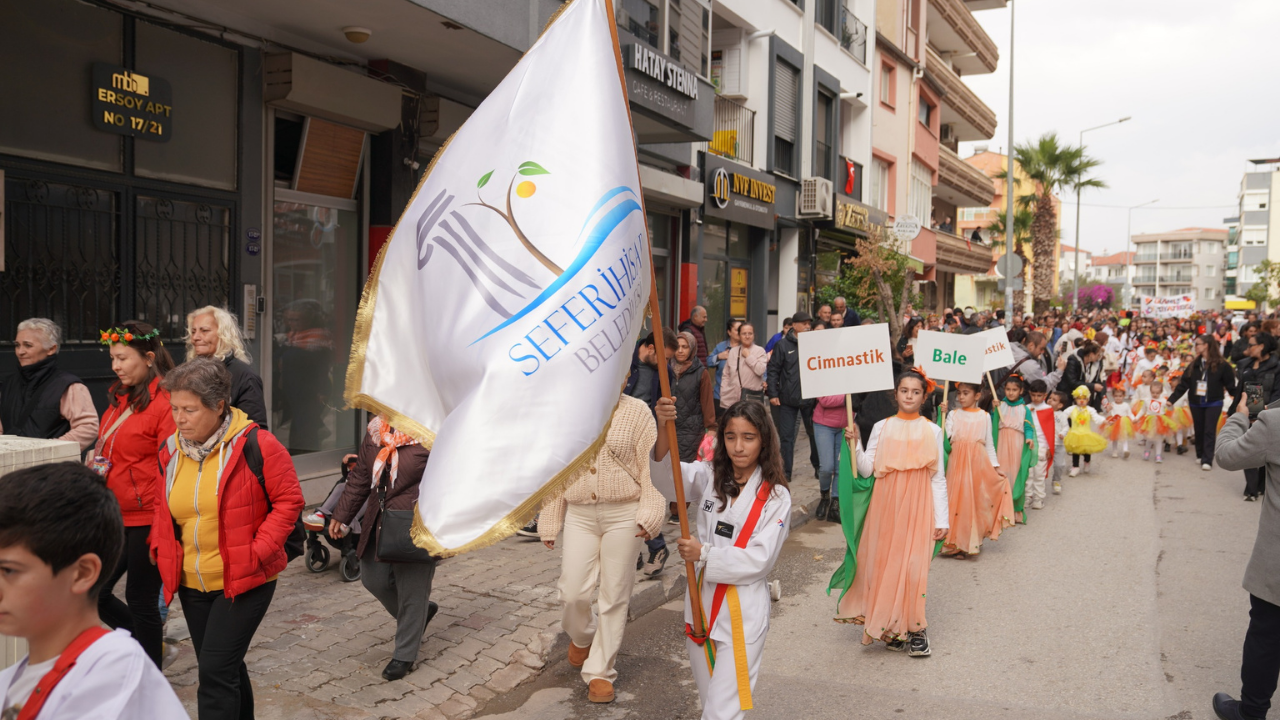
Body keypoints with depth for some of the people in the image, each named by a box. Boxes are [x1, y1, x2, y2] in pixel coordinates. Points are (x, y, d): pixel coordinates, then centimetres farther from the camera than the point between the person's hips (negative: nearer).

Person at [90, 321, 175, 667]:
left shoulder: (165, 403, -16)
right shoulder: (118, 398, 11)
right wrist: (96, 461, 8)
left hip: (148, 520, -8)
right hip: (116, 517, 8)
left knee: (140, 598, 5)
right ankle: (146, 637, 36)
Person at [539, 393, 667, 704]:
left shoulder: (636, 411, -6)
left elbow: (651, 465, -6)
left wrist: (649, 514, -12)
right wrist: (549, 522, 7)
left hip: (623, 515, -2)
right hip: (578, 515, 2)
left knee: (614, 597, 5)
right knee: (573, 593, 2)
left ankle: (600, 671, 22)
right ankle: (581, 635, 37)